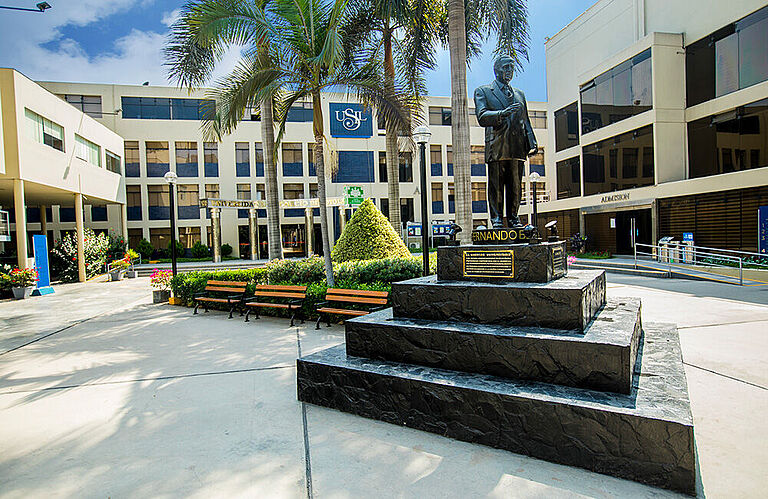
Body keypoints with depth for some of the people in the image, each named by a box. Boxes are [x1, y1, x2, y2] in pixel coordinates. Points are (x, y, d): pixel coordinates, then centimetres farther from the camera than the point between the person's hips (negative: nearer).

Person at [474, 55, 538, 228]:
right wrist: (503, 113, -22)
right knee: (496, 187, -3)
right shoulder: (482, 91, 9)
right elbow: (482, 117, -7)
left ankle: (513, 218, 12)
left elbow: (526, 122, 22)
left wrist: (532, 142, 8)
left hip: (518, 148, 5)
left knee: (516, 187, 5)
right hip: (496, 147, -4)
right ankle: (496, 219, 4)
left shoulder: (519, 94, 25)